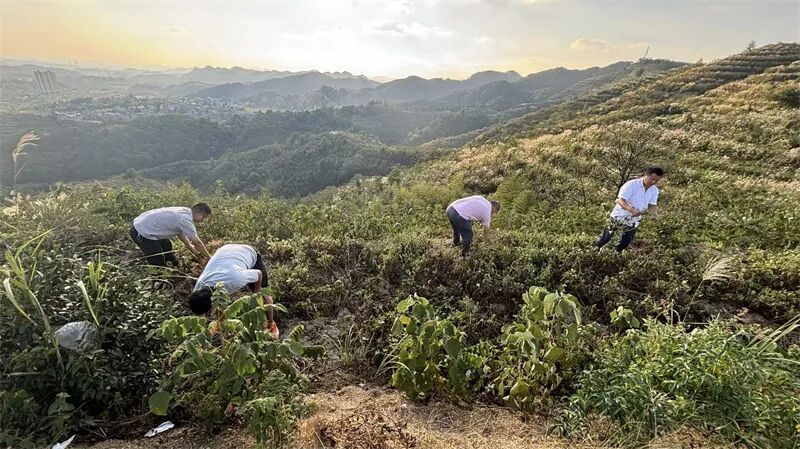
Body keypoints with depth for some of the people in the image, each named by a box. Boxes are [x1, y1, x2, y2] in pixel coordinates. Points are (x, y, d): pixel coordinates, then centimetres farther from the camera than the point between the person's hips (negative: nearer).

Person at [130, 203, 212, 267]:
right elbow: (197, 242, -20)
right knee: (158, 264, 0)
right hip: (141, 233, -10)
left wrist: (191, 247, 14)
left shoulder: (184, 211, 0)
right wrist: (209, 258, -9)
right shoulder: (185, 219, -27)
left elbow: (180, 233, 13)